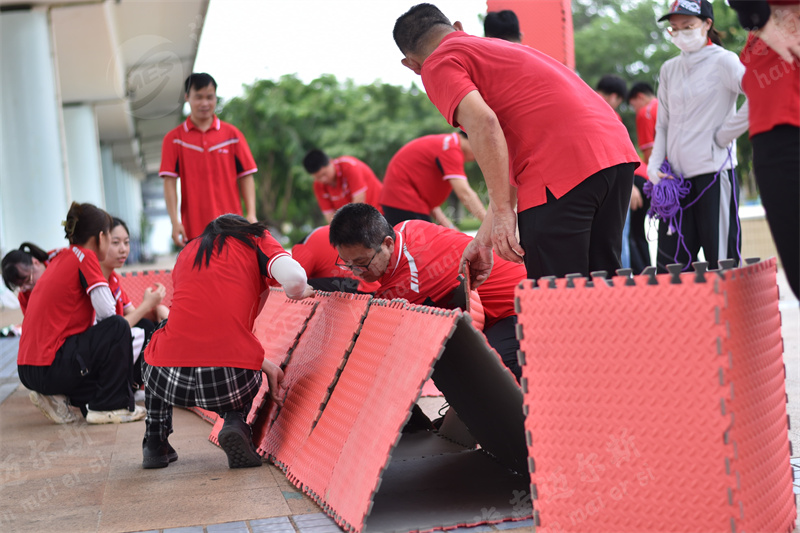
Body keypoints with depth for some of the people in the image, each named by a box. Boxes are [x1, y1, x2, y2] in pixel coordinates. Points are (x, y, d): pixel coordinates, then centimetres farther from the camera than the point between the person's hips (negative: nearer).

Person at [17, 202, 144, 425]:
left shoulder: (60, 257, 16)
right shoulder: (85, 257, -9)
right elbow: (107, 313, -16)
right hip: (48, 369, -9)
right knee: (118, 328, -10)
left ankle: (56, 397, 9)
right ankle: (109, 406, -3)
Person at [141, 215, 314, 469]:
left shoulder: (188, 252, 27)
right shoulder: (255, 240, 14)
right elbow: (294, 279, -7)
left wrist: (266, 365, 33)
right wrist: (301, 292, 18)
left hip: (171, 377, 3)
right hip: (231, 381, -3)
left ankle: (155, 444, 31)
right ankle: (235, 421, 6)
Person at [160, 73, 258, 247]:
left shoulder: (232, 134, 8)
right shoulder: (174, 139, 5)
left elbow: (246, 176, 7)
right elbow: (169, 181, -1)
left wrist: (251, 215, -5)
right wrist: (175, 221, -11)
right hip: (194, 229, -1)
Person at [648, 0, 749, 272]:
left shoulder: (723, 61, -3)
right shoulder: (668, 69, 16)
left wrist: (725, 133, -12)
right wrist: (655, 164, 6)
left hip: (714, 171, -6)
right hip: (675, 177, 6)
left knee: (722, 262, -3)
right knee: (669, 265, 3)